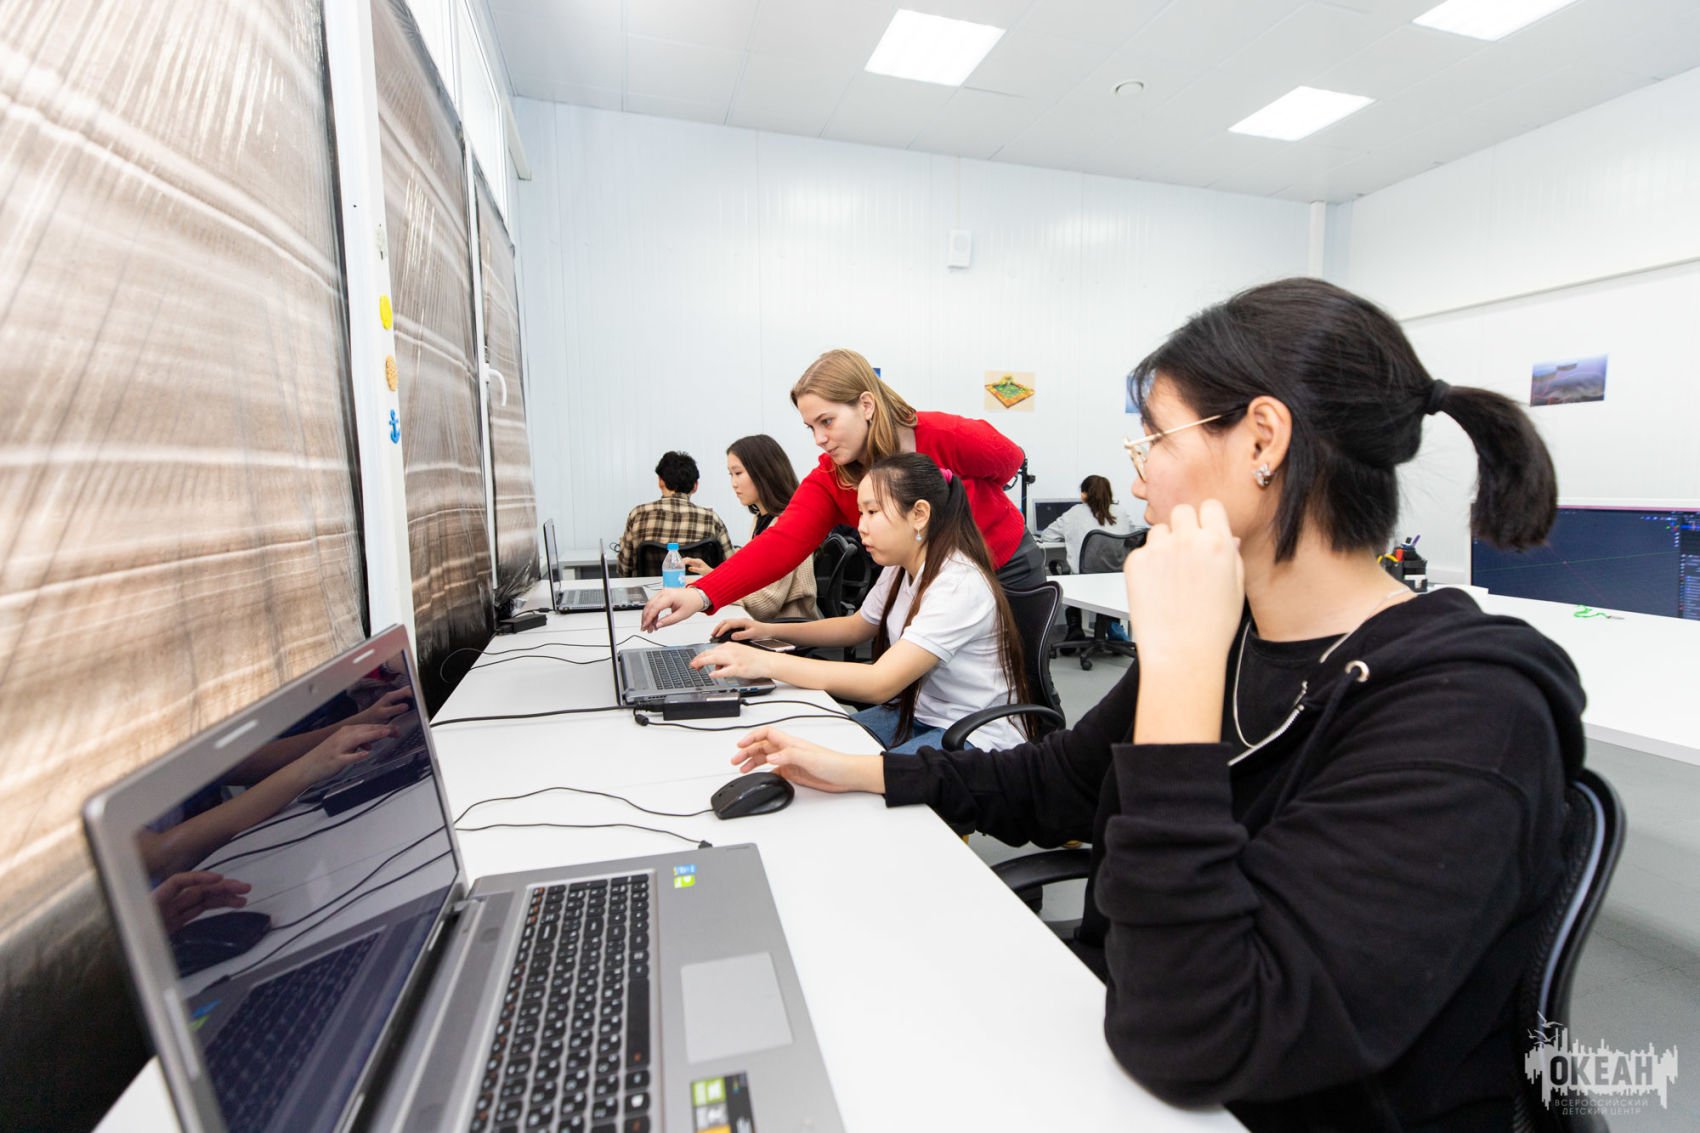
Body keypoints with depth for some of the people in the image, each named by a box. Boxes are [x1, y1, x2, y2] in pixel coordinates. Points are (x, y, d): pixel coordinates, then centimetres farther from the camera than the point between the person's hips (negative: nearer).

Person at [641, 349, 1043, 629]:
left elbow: (1009, 460, -6)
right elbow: (780, 543, -34)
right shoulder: (828, 481, -18)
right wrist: (701, 594, -47)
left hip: (1007, 567, -3)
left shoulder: (946, 437, -28)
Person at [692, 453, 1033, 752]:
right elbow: (856, 627, 18)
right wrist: (768, 630, 5)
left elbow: (880, 683, -32)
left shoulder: (959, 585, -25)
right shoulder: (899, 570, 2)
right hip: (919, 715, 8)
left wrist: (765, 662, -34)